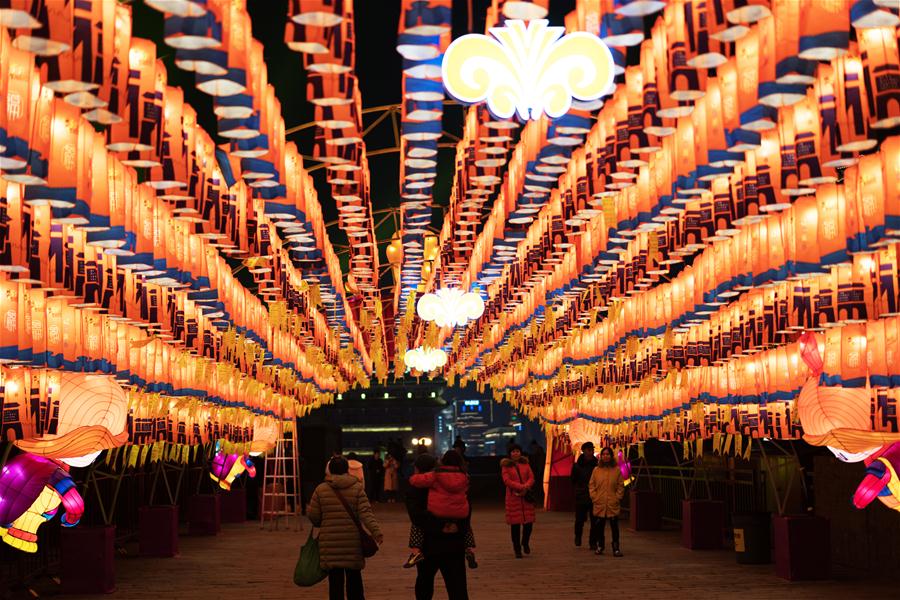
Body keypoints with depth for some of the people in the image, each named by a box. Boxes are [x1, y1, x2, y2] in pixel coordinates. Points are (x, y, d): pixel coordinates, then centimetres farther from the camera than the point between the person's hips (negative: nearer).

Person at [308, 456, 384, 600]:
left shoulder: (320, 489, 0)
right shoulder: (357, 488, -1)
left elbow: (313, 516, 2)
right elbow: (366, 513, -12)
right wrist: (376, 532, -17)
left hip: (329, 543, 0)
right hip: (353, 542, 0)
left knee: (335, 580, 3)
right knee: (354, 580, 13)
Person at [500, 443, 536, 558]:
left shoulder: (525, 463, 12)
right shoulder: (506, 465, 1)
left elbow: (531, 477, 5)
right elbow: (507, 481, -10)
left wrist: (526, 487, -15)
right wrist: (521, 487, -20)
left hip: (526, 497, 3)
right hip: (513, 498, -3)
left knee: (529, 521, 0)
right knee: (515, 523, -1)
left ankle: (525, 543, 27)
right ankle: (517, 549, 11)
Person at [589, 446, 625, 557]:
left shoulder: (617, 470, 3)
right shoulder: (596, 470, 6)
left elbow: (621, 486, 5)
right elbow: (592, 485, 9)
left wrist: (618, 498, -3)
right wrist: (594, 497, -1)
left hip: (613, 504, -1)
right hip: (599, 504, 1)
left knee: (614, 527, -1)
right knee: (599, 526, 7)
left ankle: (616, 548, 5)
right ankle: (600, 546, 21)